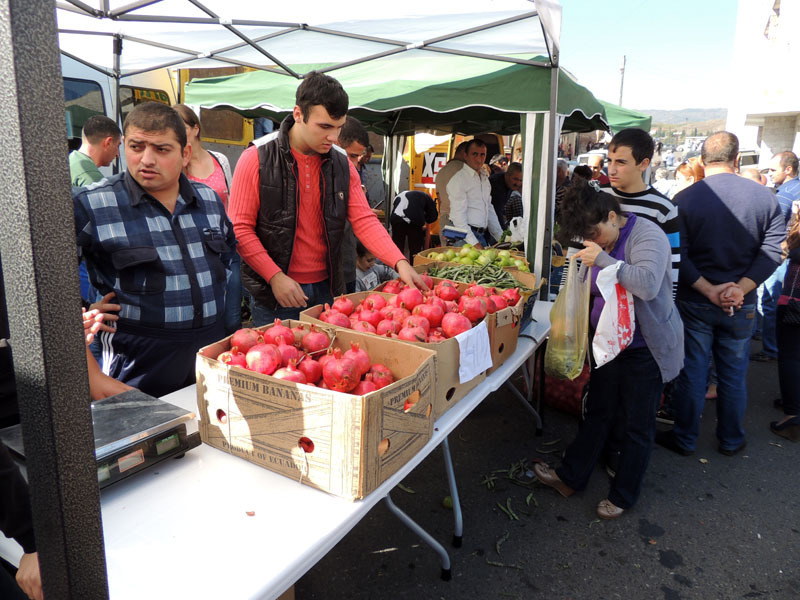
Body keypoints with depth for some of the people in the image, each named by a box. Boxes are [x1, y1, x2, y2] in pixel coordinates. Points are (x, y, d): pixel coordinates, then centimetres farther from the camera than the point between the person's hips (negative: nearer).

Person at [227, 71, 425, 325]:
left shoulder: (342, 164, 4)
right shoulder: (257, 158, -9)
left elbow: (364, 220, -1)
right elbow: (240, 228, -10)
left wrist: (400, 262, -16)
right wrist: (275, 276, -19)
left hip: (327, 287, 4)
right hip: (274, 292, -4)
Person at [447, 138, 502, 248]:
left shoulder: (485, 179, 19)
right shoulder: (458, 179, -8)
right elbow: (458, 215, -14)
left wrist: (501, 237, 17)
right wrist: (474, 243, -20)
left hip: (484, 234, 7)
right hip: (466, 236, -7)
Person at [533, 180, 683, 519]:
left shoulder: (647, 236, -19)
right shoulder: (601, 242, 3)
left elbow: (648, 284, -36)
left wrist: (602, 258, -31)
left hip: (646, 348, -7)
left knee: (637, 425, 9)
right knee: (598, 412, 18)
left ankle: (623, 496, 26)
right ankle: (571, 477, 31)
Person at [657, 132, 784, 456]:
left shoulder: (684, 199, -10)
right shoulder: (765, 197, -3)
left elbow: (677, 256, -15)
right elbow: (772, 250, -9)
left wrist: (708, 289, -13)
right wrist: (741, 288, -15)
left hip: (695, 301, -2)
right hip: (741, 306, 2)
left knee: (692, 373, 10)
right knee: (734, 375, 16)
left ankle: (684, 438, 23)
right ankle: (731, 440, 32)